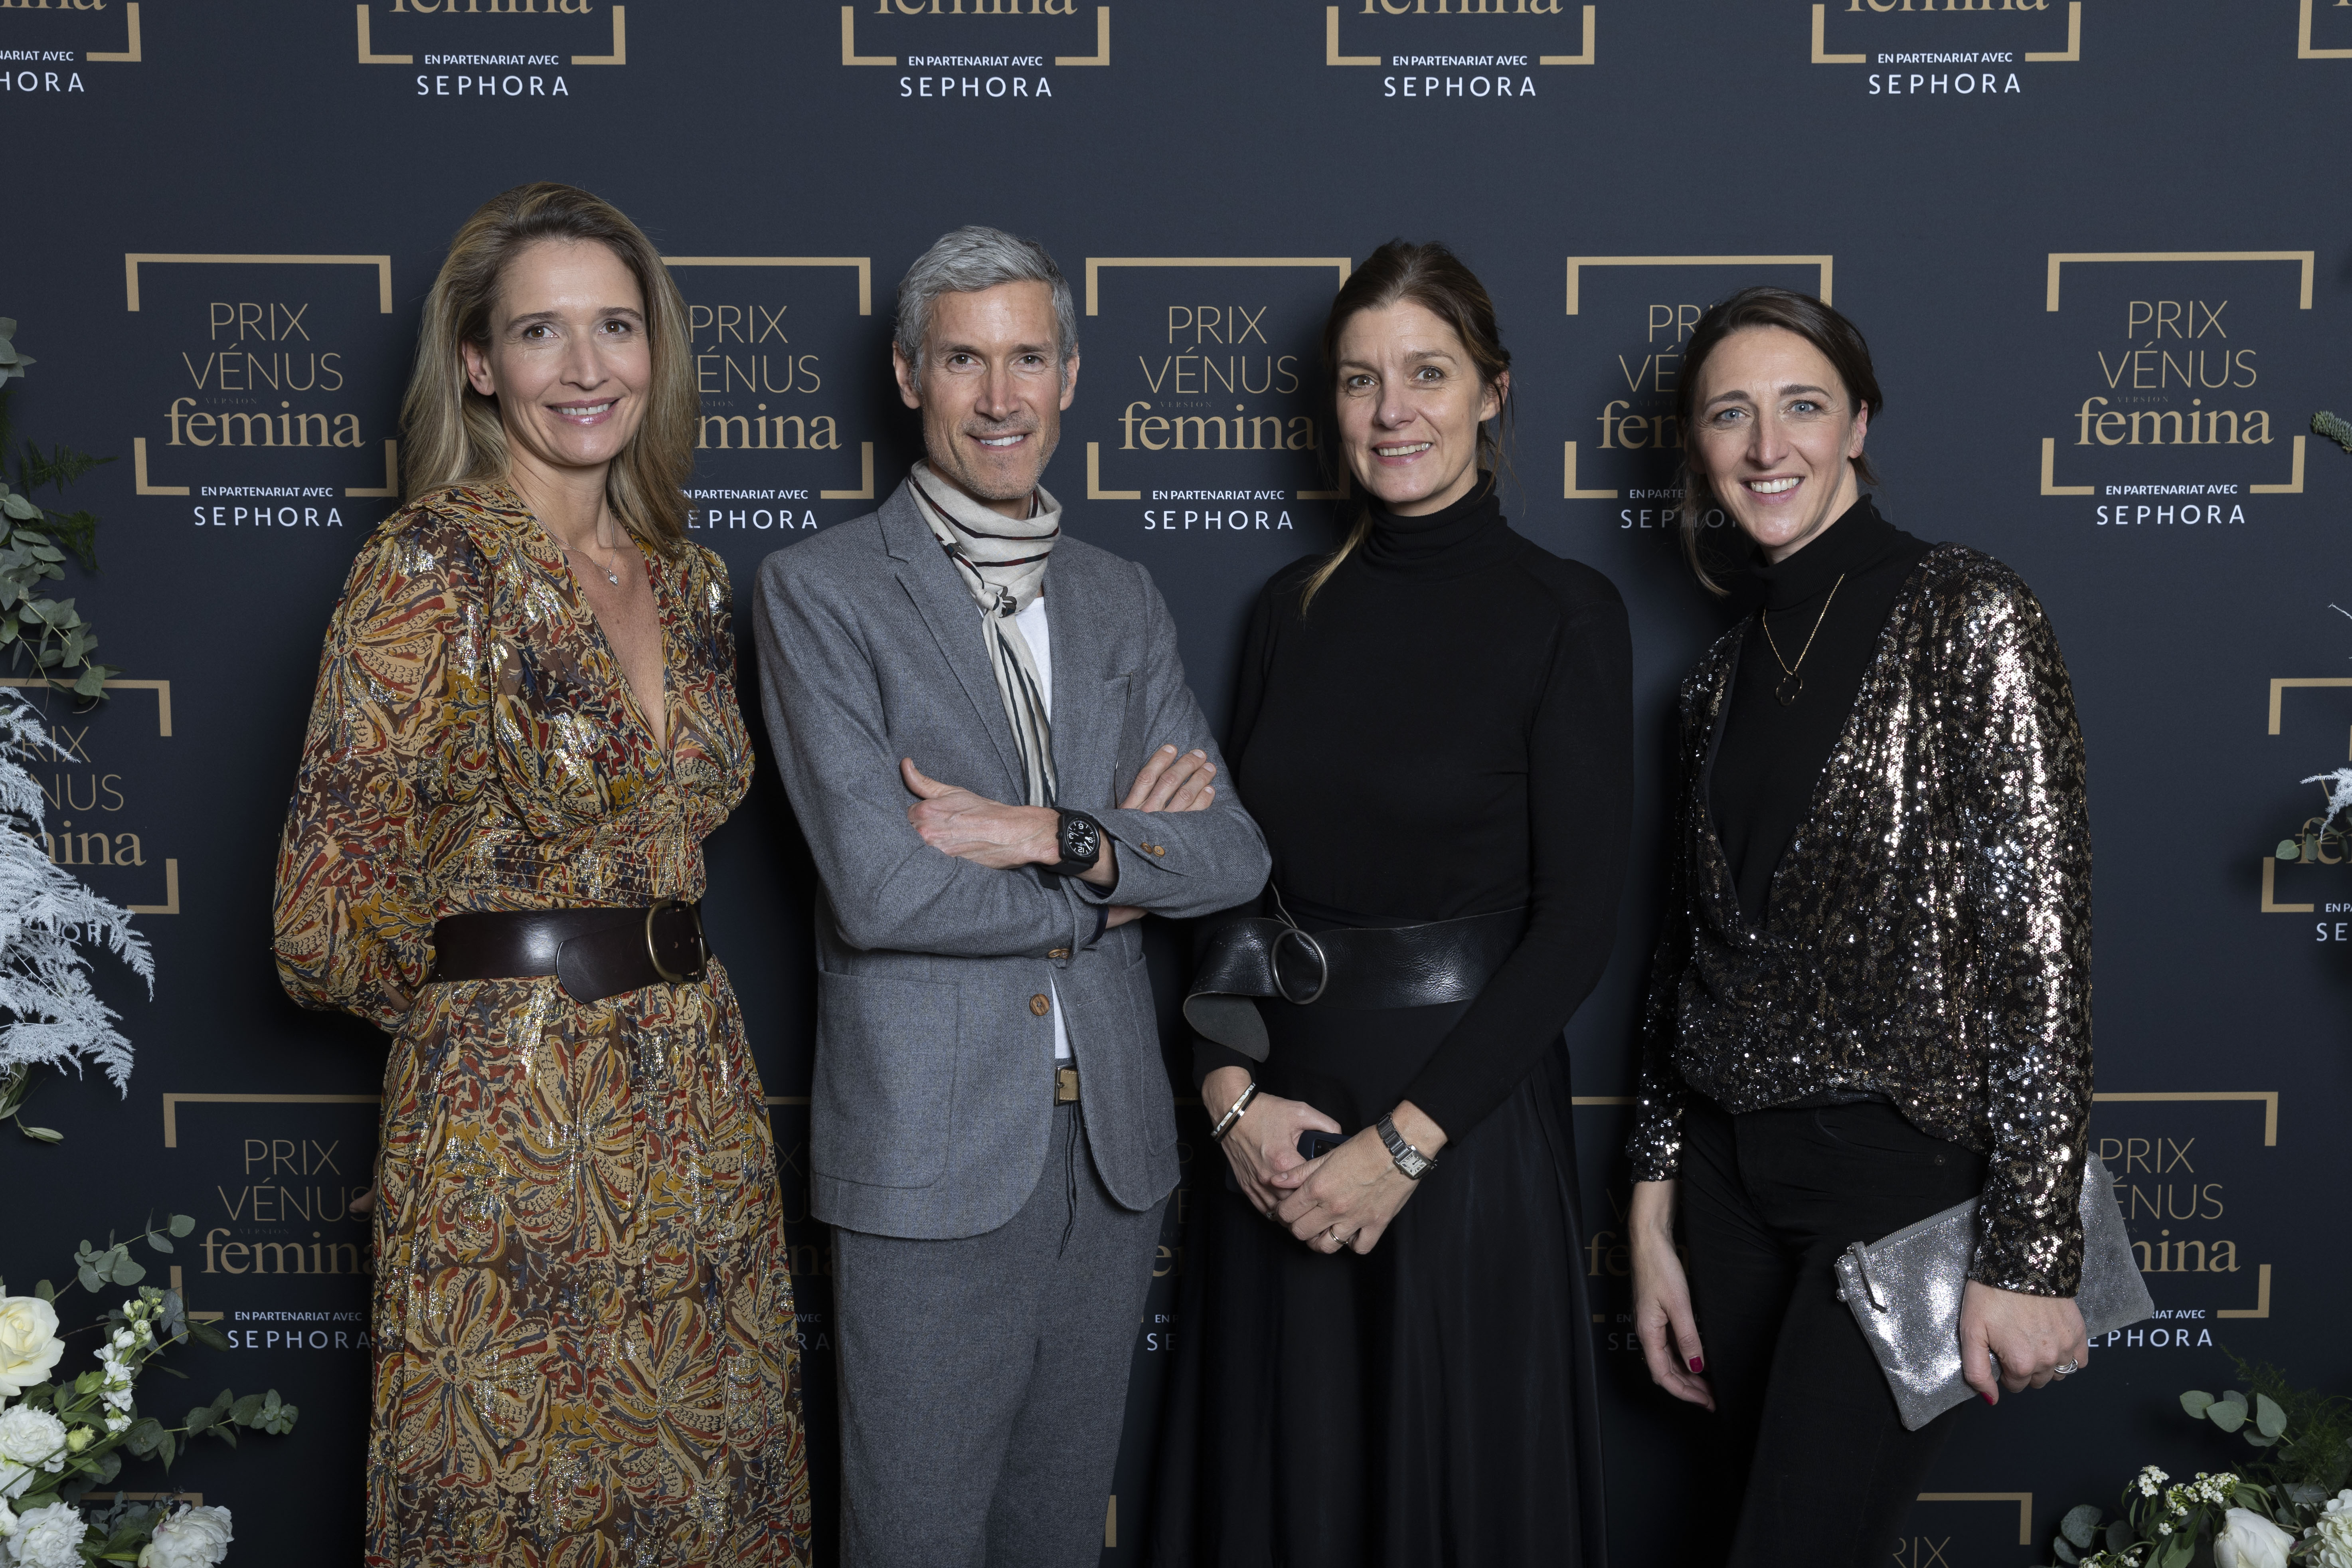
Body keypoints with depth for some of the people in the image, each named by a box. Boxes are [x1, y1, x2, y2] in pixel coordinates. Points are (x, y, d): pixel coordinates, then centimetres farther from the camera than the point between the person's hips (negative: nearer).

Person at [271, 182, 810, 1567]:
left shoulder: (692, 581, 9)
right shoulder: (431, 567, -12)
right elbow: (335, 925, -14)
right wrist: (500, 1000, 2)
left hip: (700, 1112, 6)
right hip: (508, 1125, -6)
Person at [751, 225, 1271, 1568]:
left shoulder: (1126, 601, 10)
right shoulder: (820, 589, -6)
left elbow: (1235, 851, 2)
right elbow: (878, 889, -16)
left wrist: (1053, 836, -14)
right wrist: (1117, 874, -6)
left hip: (1114, 1142, 5)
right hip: (931, 1153, -5)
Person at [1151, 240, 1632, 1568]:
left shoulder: (1565, 613, -7)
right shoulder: (1295, 606, 8)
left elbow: (1578, 922, -11)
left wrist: (1405, 1141, -15)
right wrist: (1233, 1091, -6)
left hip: (1469, 1121, -4)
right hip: (1282, 1126, 5)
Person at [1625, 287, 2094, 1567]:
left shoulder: (1965, 617, -9)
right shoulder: (1725, 668, 10)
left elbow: (2041, 939, -14)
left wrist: (2029, 1256, -16)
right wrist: (1654, 1215, 11)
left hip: (1907, 1172, -6)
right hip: (1736, 1175, 6)